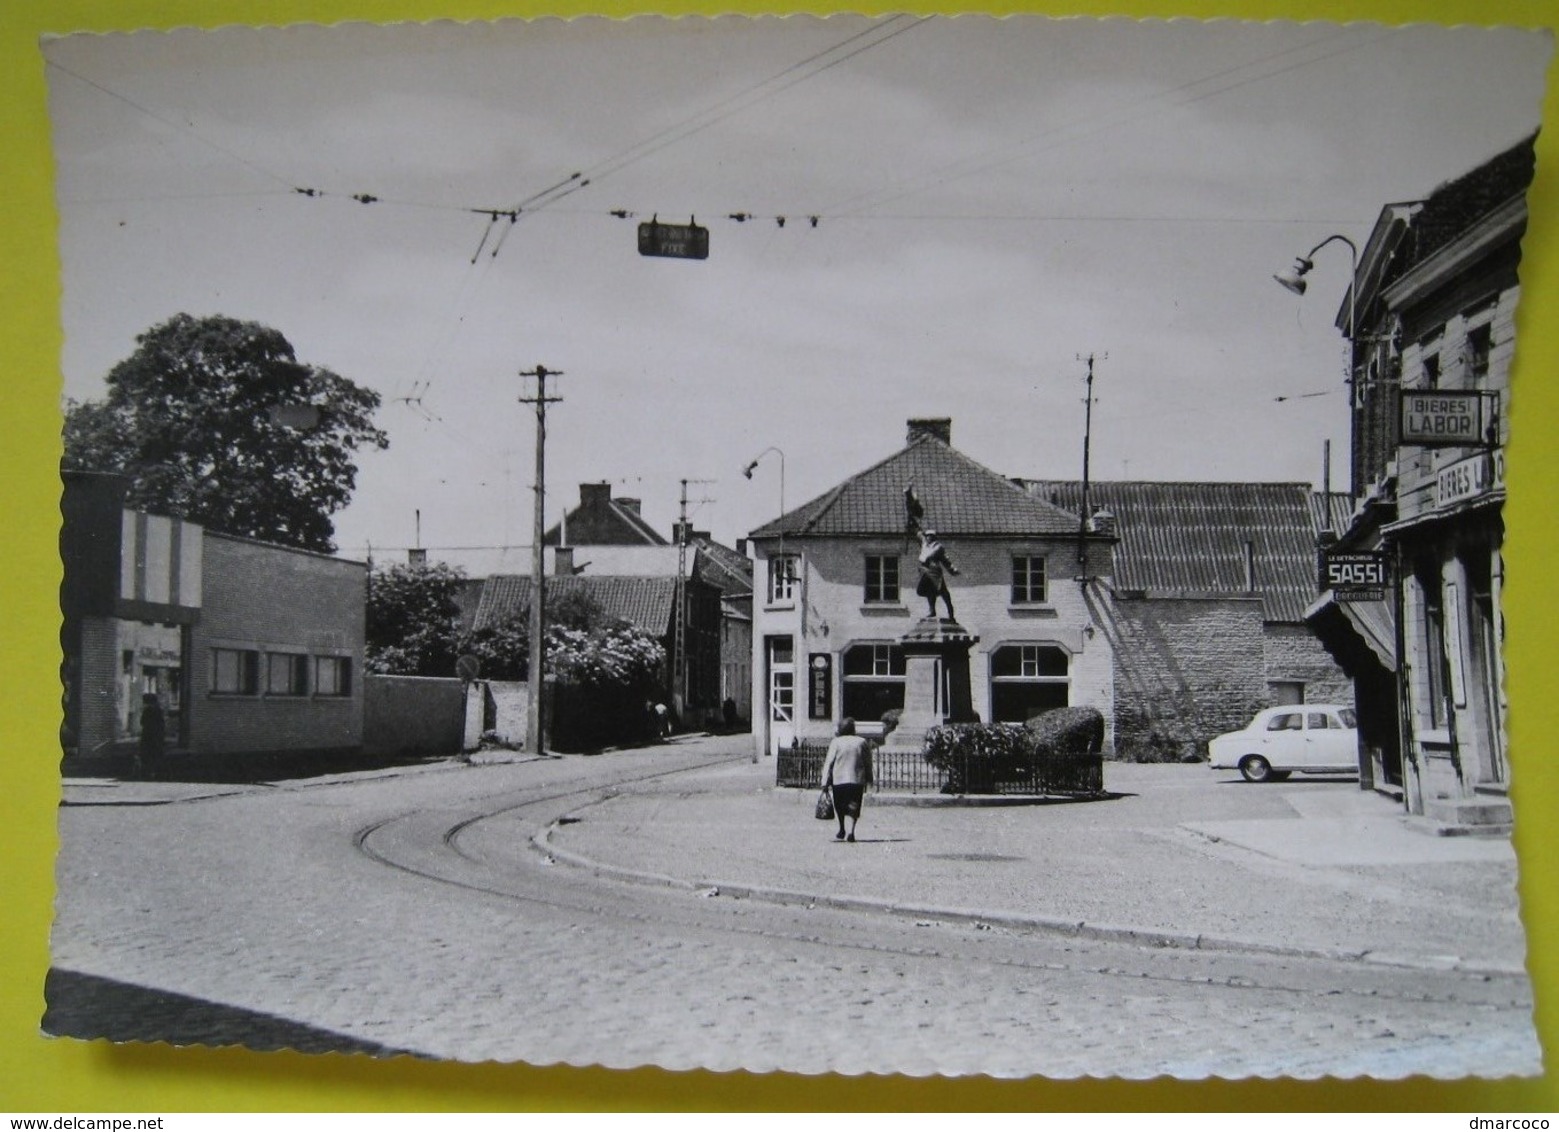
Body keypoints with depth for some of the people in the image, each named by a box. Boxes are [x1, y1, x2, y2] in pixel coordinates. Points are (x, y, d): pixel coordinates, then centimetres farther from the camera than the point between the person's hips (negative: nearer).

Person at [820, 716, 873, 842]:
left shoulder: (836, 742, -1)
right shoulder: (862, 742, 5)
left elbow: (829, 763, -3)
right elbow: (868, 763, 8)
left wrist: (825, 782, -1)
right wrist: (868, 781, 16)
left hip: (839, 780, -1)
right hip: (857, 780, 1)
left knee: (840, 806, 16)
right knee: (854, 807, 3)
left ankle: (841, 831, 25)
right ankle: (851, 831, -14)